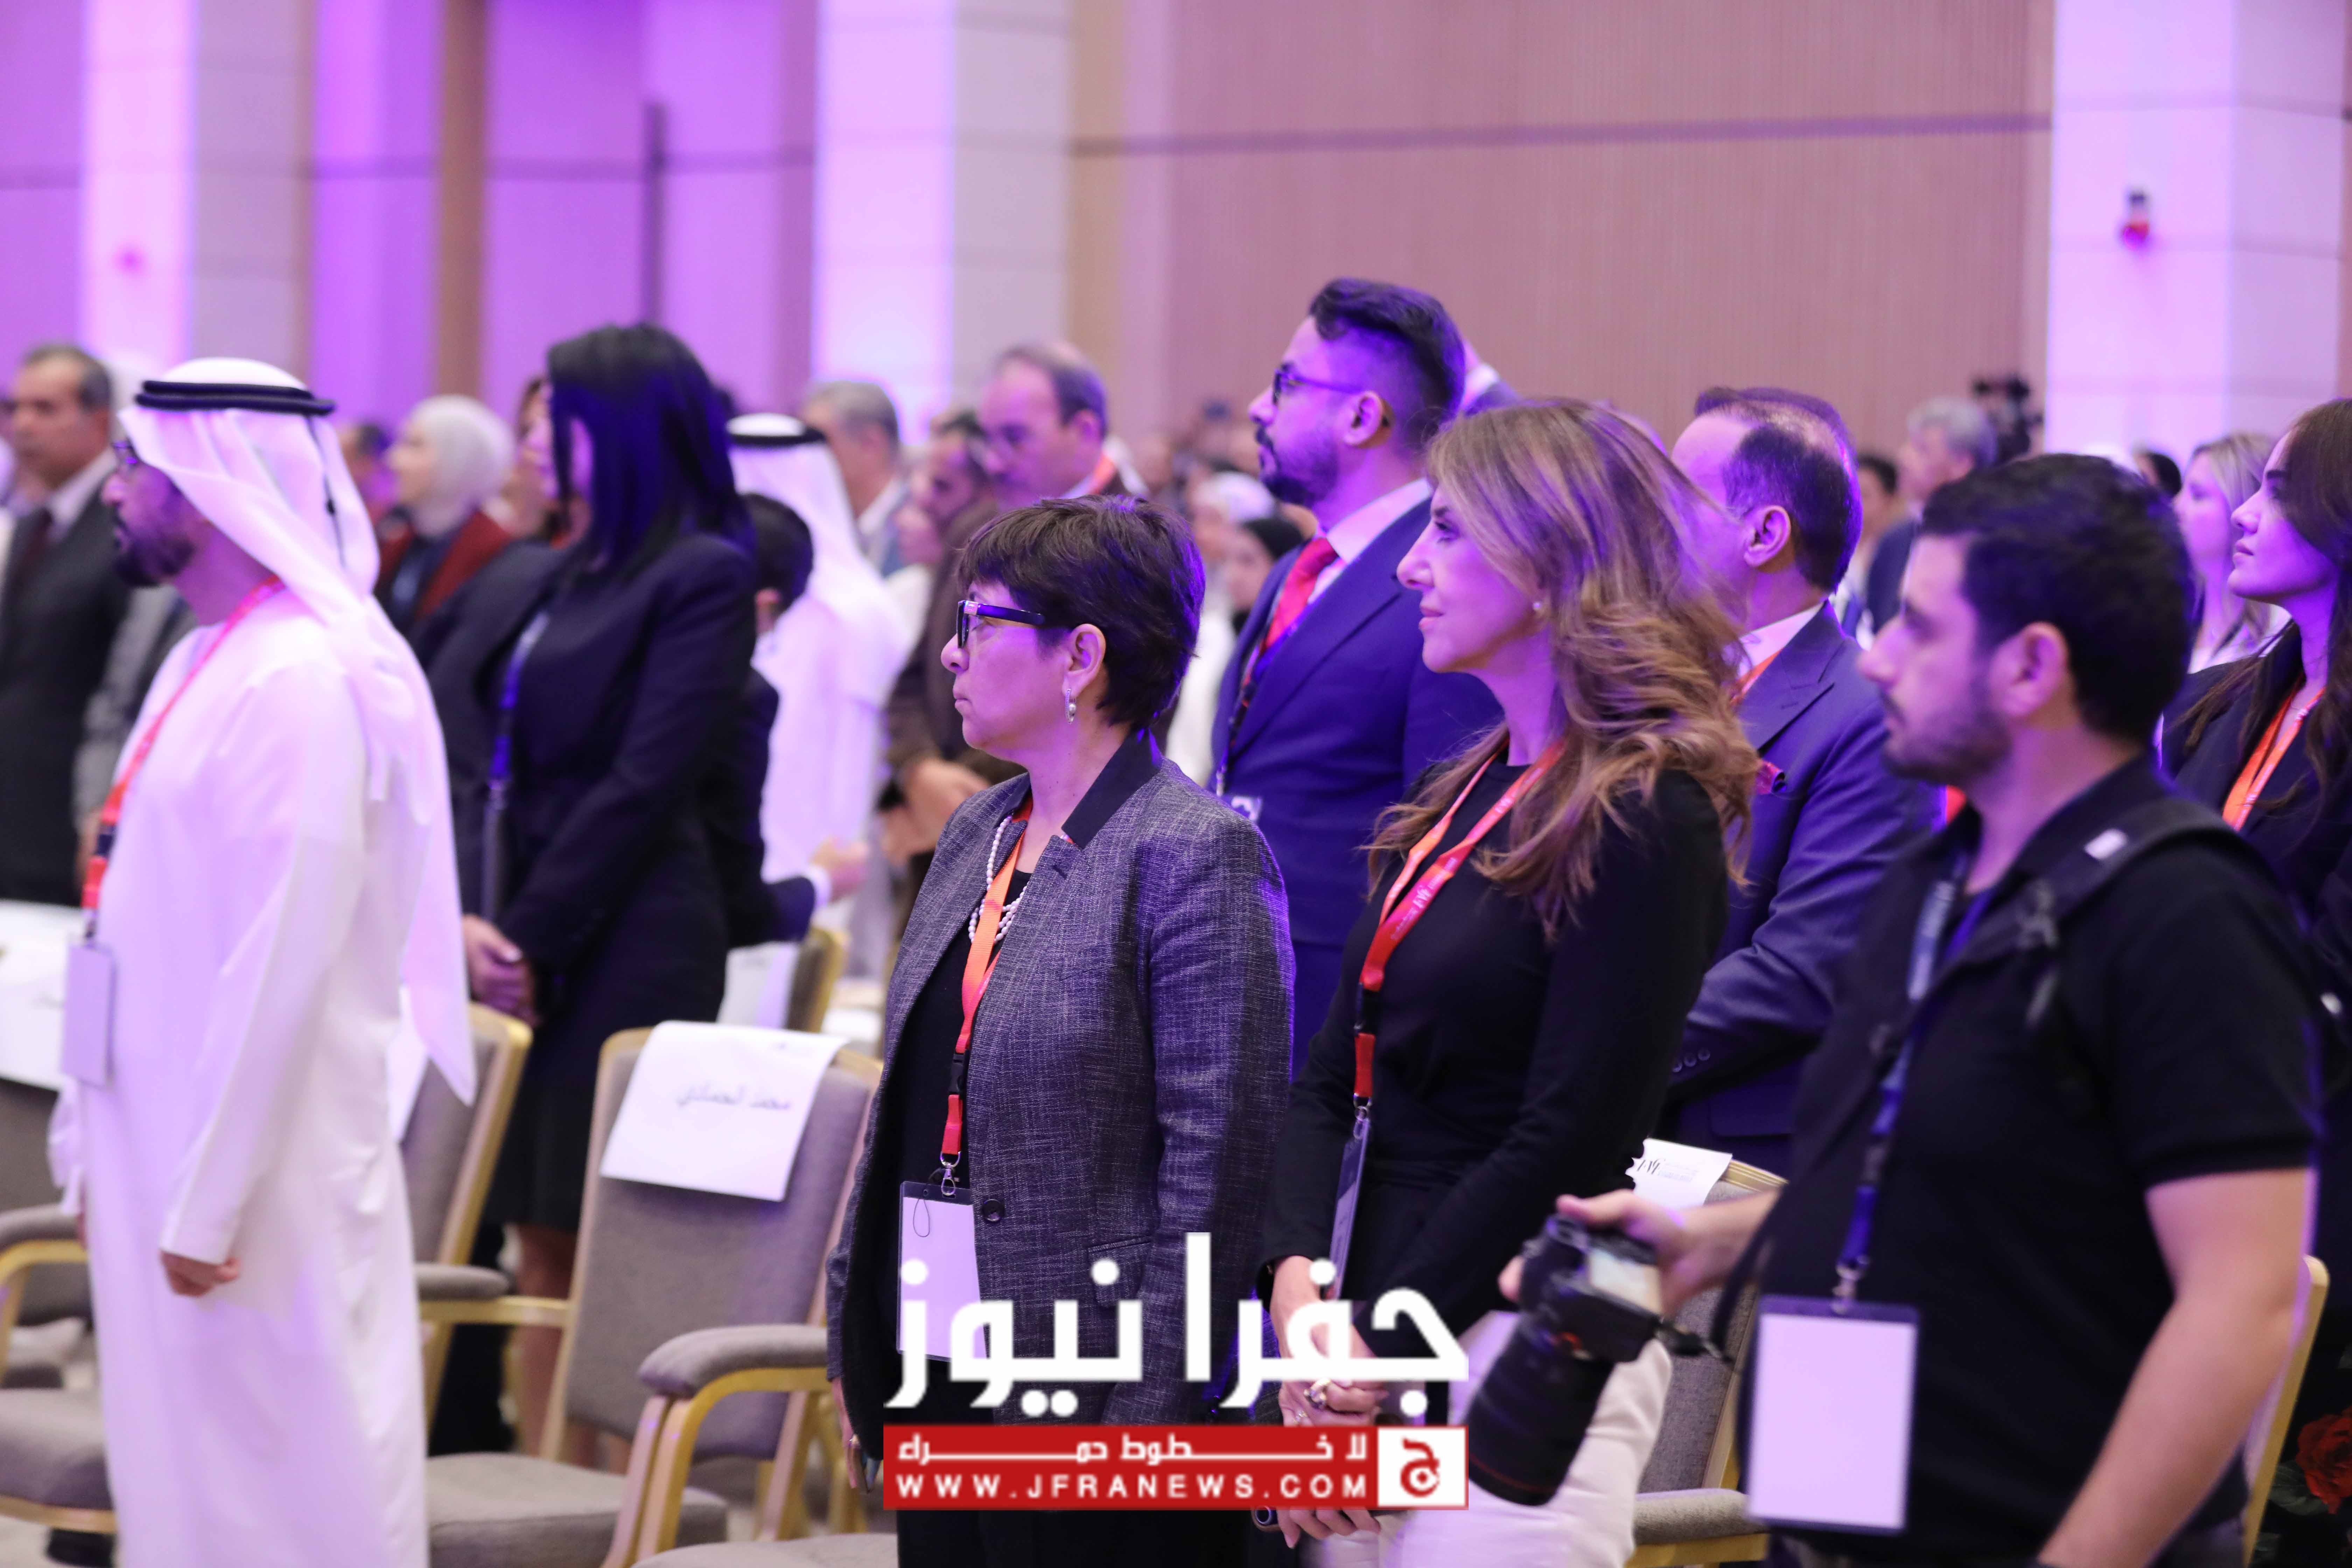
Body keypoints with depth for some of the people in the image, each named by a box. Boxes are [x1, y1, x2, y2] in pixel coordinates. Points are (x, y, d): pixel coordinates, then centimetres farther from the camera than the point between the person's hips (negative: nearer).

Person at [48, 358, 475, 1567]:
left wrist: (209, 1202, -21)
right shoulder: (206, 661, 13)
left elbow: (284, 964, -22)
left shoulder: (303, 681, -18)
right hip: (163, 1153, 9)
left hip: (263, 1181, -9)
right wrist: (93, 1141, 17)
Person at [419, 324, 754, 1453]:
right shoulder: (517, 582, 17)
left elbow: (645, 784, -11)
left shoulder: (705, 577, -4)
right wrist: (461, 918, -4)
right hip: (501, 955, 7)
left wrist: (529, 936, -12)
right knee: (539, 1244, 7)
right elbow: (455, 759, 11)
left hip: (624, 961, -6)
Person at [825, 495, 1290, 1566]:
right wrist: (854, 1335, 15)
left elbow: (1219, 1157, -16)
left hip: (1080, 1383, -8)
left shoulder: (1194, 854, -12)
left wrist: (1152, 1405, -19)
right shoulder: (977, 834, 14)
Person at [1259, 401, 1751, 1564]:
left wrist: (1378, 1349, -12)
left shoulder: (1645, 820, -10)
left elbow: (1568, 1138, -15)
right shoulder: (1458, 800, 15)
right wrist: (1298, 1289, -5)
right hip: (1379, 1342, 8)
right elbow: (1334, 1077, 12)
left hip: (1523, 1340, -8)